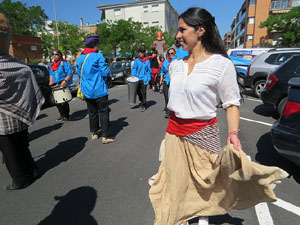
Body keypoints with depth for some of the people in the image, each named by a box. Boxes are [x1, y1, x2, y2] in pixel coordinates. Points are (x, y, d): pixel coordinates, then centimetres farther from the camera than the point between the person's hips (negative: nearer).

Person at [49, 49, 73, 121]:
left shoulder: (64, 64, -5)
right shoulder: (51, 65, 17)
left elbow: (69, 74, -11)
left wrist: (65, 81, -26)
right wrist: (50, 81, 10)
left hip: (63, 85, -7)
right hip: (55, 85, 7)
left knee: (64, 101, -6)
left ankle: (66, 116, 9)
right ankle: (62, 115, 23)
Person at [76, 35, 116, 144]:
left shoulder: (79, 59, 9)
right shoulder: (98, 56, -11)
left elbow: (80, 73, 16)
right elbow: (105, 73, -15)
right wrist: (107, 70, 6)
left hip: (87, 91, 6)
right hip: (99, 91, -6)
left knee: (92, 113, 16)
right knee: (104, 113, 0)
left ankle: (94, 133, 26)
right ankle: (105, 136, 0)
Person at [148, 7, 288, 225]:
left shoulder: (222, 64, -11)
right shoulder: (175, 65, 4)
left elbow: (231, 103, -7)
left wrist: (233, 133, -19)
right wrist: (170, 129, 14)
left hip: (203, 134, -4)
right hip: (175, 133, 5)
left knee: (204, 182, 14)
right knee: (176, 180, 17)